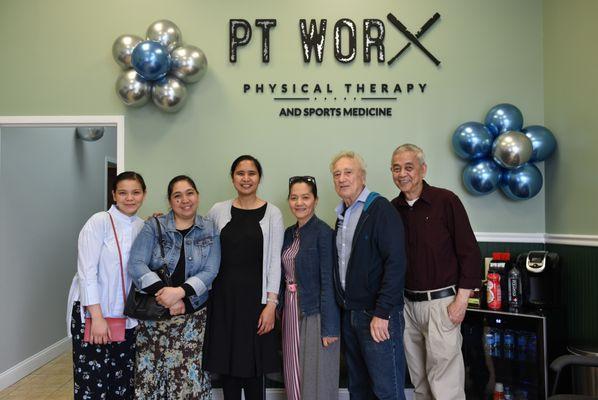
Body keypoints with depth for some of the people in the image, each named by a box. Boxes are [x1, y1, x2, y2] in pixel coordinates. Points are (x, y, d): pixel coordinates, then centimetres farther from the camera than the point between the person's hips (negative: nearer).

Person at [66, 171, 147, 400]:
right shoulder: (99, 222, -10)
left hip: (126, 316, 5)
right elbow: (86, 272, -14)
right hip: (92, 313, -5)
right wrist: (97, 318, -17)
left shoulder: (142, 227, 6)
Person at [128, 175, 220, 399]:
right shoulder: (153, 227, 2)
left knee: (189, 375, -3)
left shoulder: (209, 231, 4)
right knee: (150, 373, -1)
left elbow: (210, 271, -4)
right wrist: (164, 293, -17)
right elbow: (136, 264, -8)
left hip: (192, 315, 0)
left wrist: (180, 292, -18)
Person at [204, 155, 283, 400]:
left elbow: (274, 261, -4)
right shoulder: (218, 211, 5)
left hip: (255, 295, -2)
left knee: (254, 365, 3)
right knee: (226, 360, 9)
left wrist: (271, 303, -10)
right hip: (223, 294, 2)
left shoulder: (272, 213, -1)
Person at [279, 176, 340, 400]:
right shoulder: (289, 233, 9)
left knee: (317, 379, 5)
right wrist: (282, 310, 9)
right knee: (294, 375, 15)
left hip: (315, 313, -7)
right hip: (291, 312, 7)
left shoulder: (323, 232, -13)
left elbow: (328, 281, -16)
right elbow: (286, 276, 12)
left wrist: (329, 327, -17)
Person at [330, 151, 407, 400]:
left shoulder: (380, 209, -10)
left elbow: (395, 263, -18)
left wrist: (382, 313, -21)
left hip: (378, 315, -7)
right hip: (350, 314, 8)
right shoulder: (341, 215, 14)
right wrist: (343, 305, 9)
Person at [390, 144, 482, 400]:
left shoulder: (445, 201, -8)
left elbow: (470, 253, -8)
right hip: (408, 302, 5)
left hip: (441, 302, -4)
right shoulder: (392, 209, 5)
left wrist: (461, 302, -11)